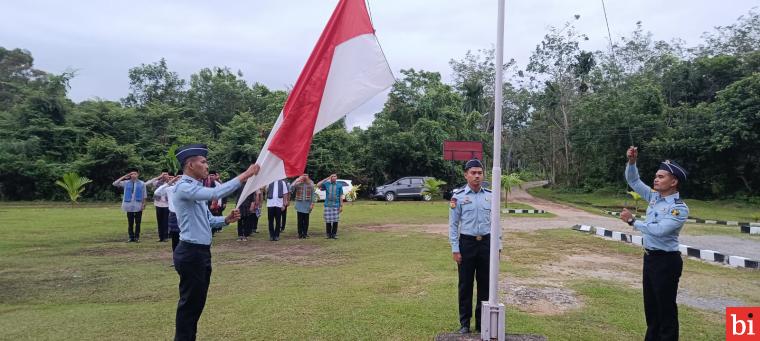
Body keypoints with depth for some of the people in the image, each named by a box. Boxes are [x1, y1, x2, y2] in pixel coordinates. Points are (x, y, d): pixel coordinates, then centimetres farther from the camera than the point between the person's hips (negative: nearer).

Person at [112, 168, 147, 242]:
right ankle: (131, 237, 13)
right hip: (129, 206, 1)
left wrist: (143, 204, -4)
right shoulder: (126, 183, 5)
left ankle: (137, 237, 11)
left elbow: (144, 196, 3)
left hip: (138, 206, -1)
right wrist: (123, 177, -4)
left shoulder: (142, 183, 2)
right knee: (130, 223, 6)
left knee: (137, 223, 3)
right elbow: (115, 183, -3)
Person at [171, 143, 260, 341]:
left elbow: (208, 221, 18)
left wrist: (226, 220, -1)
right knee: (189, 302, 1)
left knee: (198, 301, 17)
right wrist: (244, 176, -27)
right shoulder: (184, 187, -15)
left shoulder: (196, 188, 15)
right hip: (191, 253, -10)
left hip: (202, 252, 10)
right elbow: (215, 193, -30)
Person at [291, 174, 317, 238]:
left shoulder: (311, 183, 3)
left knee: (306, 220, 4)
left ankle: (305, 234, 13)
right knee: (300, 220, -1)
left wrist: (312, 203, -4)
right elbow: (291, 189, -11)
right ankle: (300, 234, 8)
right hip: (299, 204, 0)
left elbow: (313, 194, 3)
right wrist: (296, 181, -15)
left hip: (307, 204, 0)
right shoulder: (297, 183, 2)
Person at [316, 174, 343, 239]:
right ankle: (328, 234, 12)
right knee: (328, 221, 1)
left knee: (335, 220, 1)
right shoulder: (326, 184, 6)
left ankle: (334, 234, 12)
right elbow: (318, 185, -8)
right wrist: (327, 179, -5)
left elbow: (341, 196, 6)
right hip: (327, 205, 0)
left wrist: (341, 206, 1)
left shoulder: (339, 186, 6)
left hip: (336, 206, 0)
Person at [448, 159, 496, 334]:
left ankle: (482, 321, 24)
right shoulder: (458, 196, -5)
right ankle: (464, 323, 19)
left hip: (486, 242, 3)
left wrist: (498, 246, 5)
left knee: (485, 283, 10)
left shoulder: (490, 196, 4)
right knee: (465, 284, 6)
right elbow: (453, 225, -4)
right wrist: (455, 249, -8)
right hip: (467, 243, -3)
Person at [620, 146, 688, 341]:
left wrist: (632, 221, -21)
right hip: (649, 257, 9)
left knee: (666, 307, 2)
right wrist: (632, 161, -6)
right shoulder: (654, 196, 5)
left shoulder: (679, 208, -19)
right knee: (650, 305, 19)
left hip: (666, 260, -9)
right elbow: (633, 181, 11)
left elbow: (659, 230, -29)